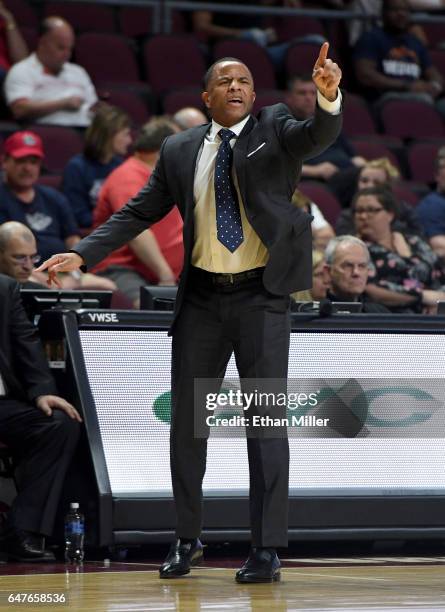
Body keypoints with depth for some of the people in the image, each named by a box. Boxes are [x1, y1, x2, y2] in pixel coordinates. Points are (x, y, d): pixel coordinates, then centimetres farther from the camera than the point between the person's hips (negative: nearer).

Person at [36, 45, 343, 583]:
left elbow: (320, 135, -20)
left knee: (265, 420, -4)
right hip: (202, 296, 3)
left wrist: (328, 96, -42)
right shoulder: (179, 150, 7)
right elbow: (139, 212, 10)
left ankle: (267, 549, -2)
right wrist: (81, 255, 0)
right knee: (186, 420, 8)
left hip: (261, 295, -3)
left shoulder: (275, 129, 0)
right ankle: (187, 539, 22)